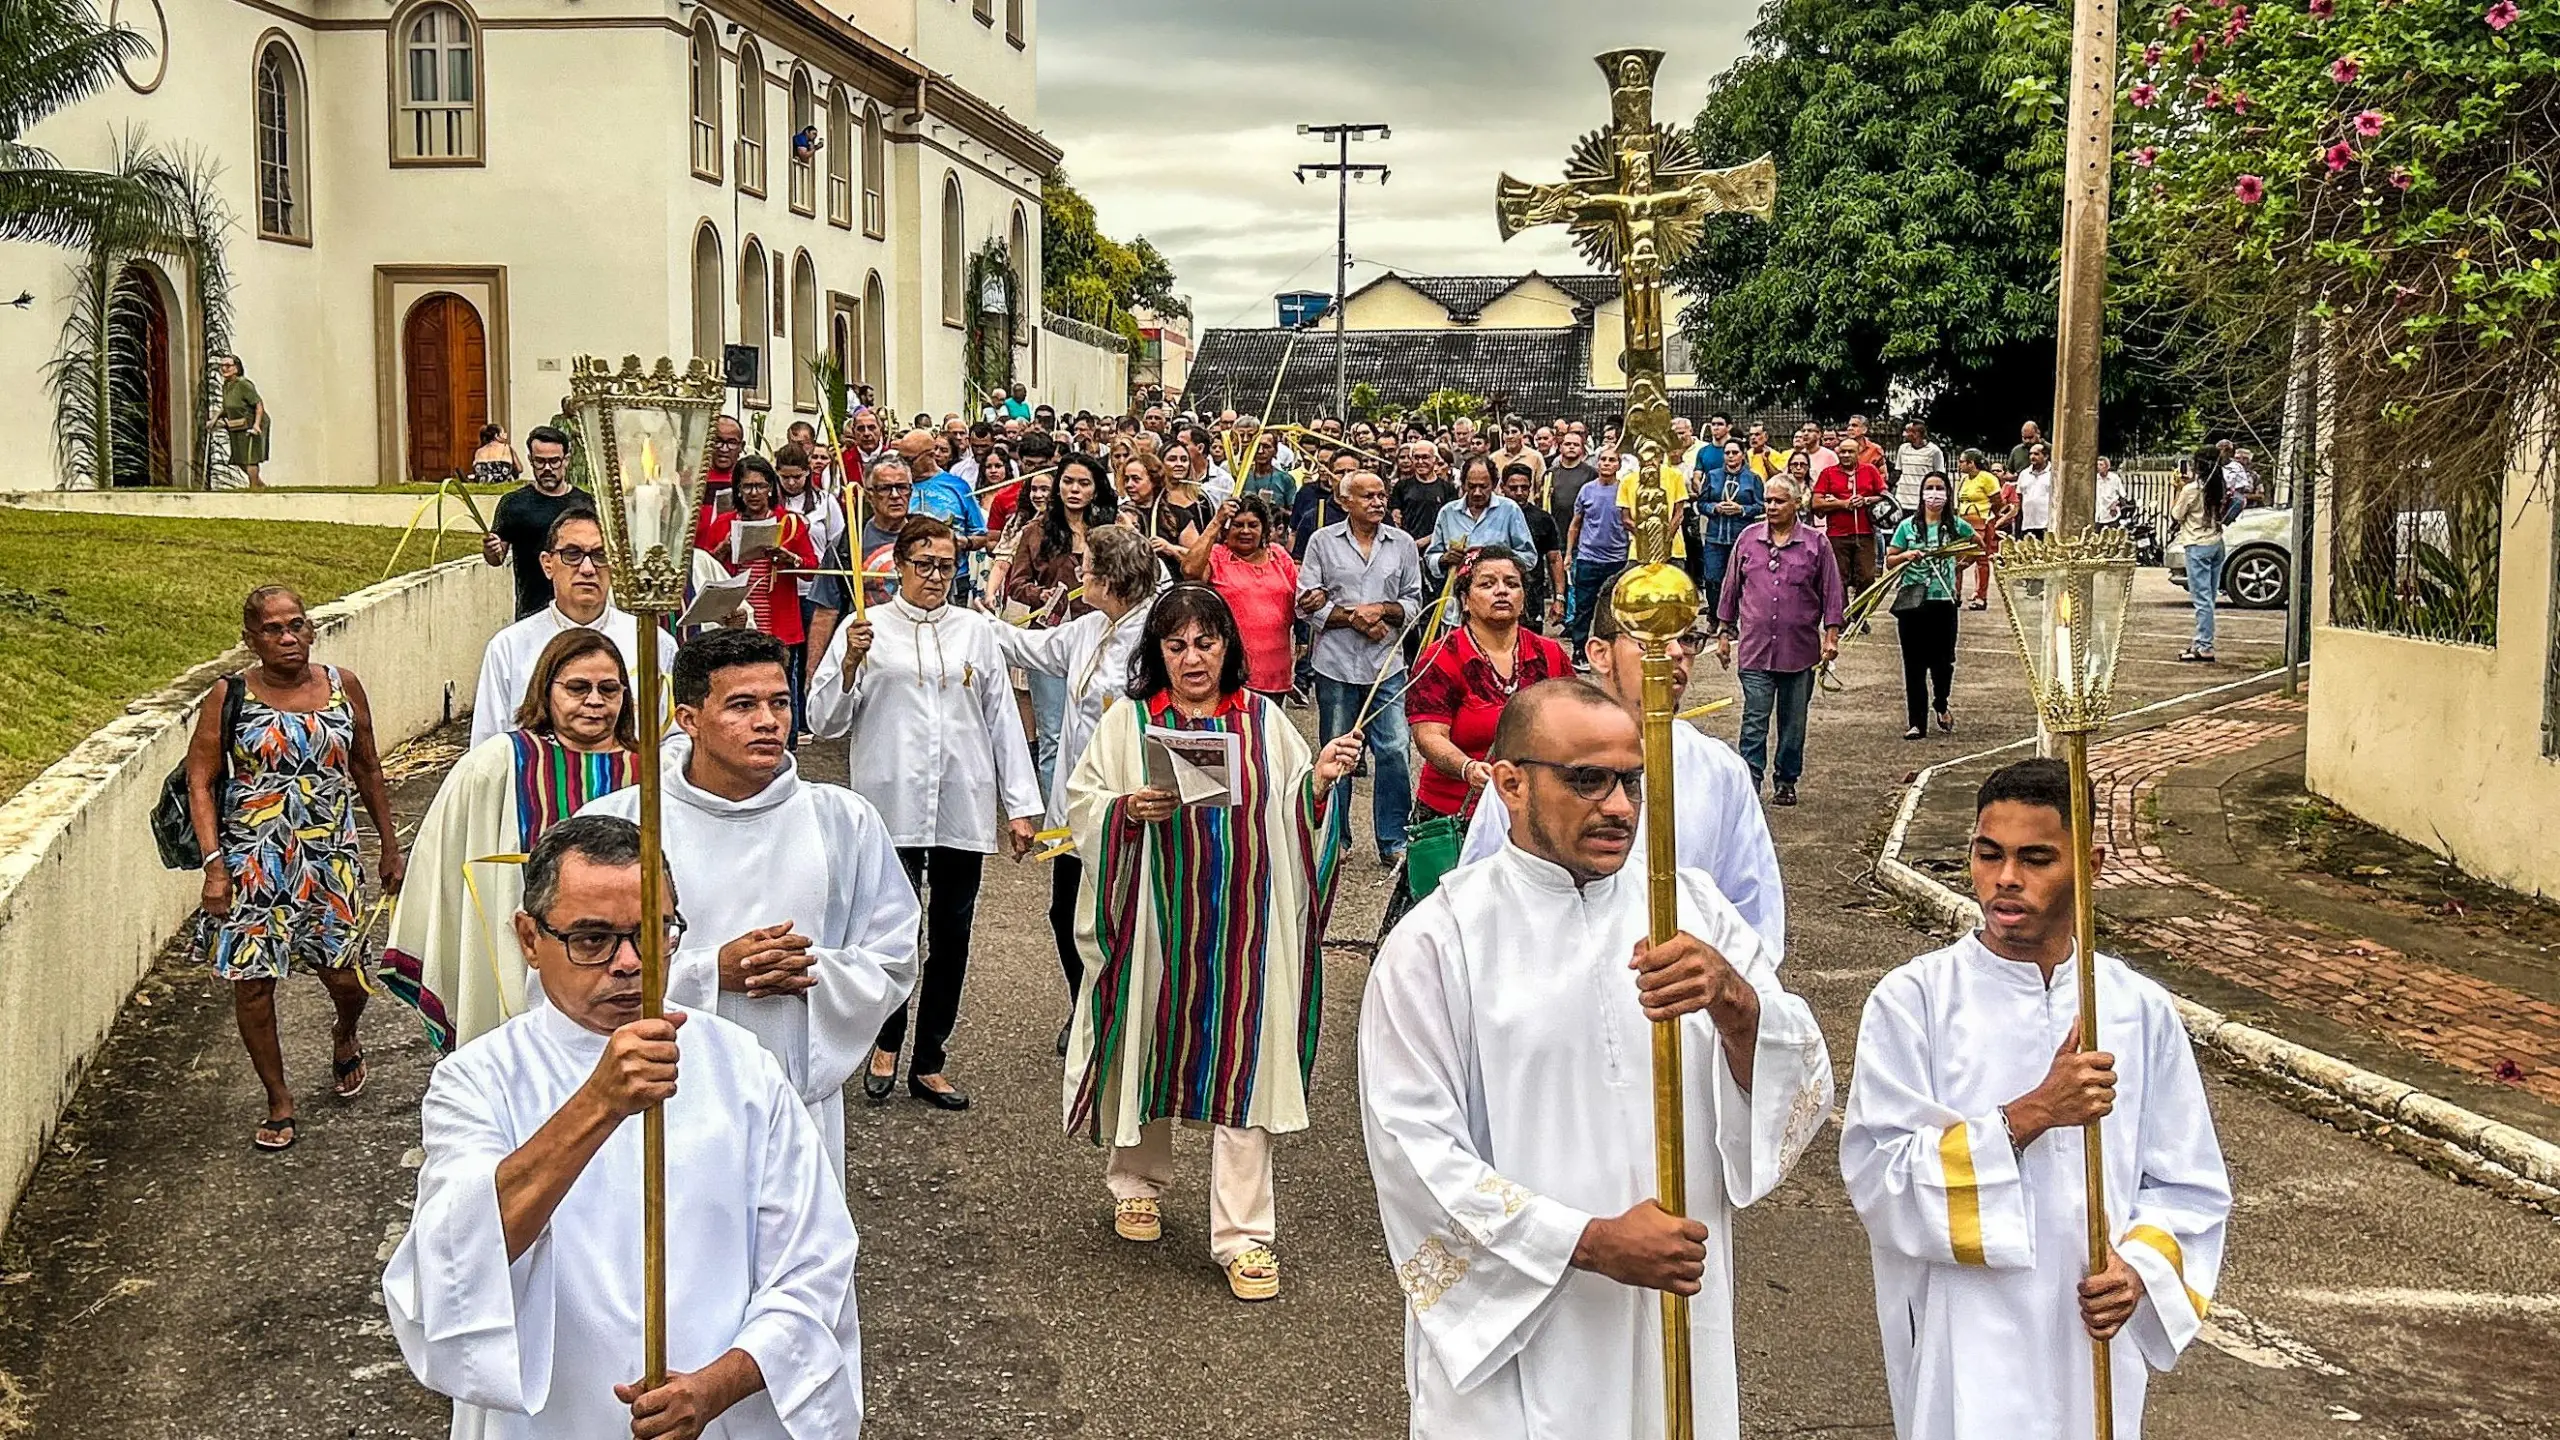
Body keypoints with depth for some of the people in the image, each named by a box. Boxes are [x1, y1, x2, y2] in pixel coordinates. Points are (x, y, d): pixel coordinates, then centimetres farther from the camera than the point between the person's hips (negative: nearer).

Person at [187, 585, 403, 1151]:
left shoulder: (342, 686, 3)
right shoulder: (230, 696, -4)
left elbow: (367, 770, 13)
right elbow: (200, 782, -4)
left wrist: (390, 848, 15)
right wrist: (214, 864, -13)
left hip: (329, 856, 2)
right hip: (252, 862, -1)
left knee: (346, 974, 3)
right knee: (252, 981, 0)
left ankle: (345, 1039, 39)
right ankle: (278, 1100, 18)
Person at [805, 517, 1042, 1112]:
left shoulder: (975, 630, 12)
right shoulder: (868, 628, 4)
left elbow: (1003, 718, 13)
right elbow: (825, 721, 1)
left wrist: (1020, 806, 9)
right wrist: (850, 664, -16)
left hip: (964, 809, 3)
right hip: (892, 806, -3)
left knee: (951, 939, 7)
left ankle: (929, 1064, 19)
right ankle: (886, 1043, 18)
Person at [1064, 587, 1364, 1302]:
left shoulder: (1264, 720, 5)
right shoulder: (1129, 719, 2)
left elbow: (1293, 815, 8)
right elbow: (1080, 804, 2)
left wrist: (1319, 780, -11)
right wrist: (1126, 809, -17)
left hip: (1242, 919, 0)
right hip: (1158, 917, 0)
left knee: (1243, 1063, -3)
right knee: (1150, 1045, 11)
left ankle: (1243, 1235, 1)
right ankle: (1138, 1183, 38)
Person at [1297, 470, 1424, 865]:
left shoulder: (1402, 543, 8)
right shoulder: (1322, 542, 2)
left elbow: (1414, 603, 8)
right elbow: (1307, 605, -3)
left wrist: (1382, 610, -10)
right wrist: (1352, 618, -13)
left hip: (1386, 664, 1)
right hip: (1336, 665, -1)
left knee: (1393, 751, -6)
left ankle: (1393, 841, 4)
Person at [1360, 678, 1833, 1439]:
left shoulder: (1691, 910, 2)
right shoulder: (1435, 944, -8)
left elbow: (1800, 1095, -4)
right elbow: (1415, 1153, -12)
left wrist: (1734, 1000, -24)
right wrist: (1592, 1242, -17)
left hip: (1676, 1322, 3)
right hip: (1512, 1340, -3)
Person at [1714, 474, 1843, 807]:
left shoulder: (1815, 544, 2)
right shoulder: (1748, 539, 6)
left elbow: (1831, 595, 5)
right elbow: (1731, 589, 13)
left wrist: (1831, 637, -2)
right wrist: (1724, 634, 12)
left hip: (1799, 651, 0)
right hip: (1756, 649, 0)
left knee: (1793, 723, 10)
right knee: (1754, 720, -6)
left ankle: (1786, 783, 21)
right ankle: (1750, 783, -7)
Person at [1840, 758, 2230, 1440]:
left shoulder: (2140, 1009, 2)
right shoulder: (1913, 1001, -6)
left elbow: (2189, 1186, 8)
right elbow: (1880, 1175, -13)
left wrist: (2143, 1264, -10)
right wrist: (2030, 1116, -19)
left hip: (2093, 1343, 3)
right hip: (1962, 1354, -3)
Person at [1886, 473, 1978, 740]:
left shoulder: (1956, 526, 2)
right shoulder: (1908, 526, 1)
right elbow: (1889, 558, 3)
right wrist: (1906, 555, -14)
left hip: (1943, 601, 0)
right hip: (1912, 601, 0)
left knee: (1943, 660, 3)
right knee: (1914, 663, 1)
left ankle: (1941, 705, 33)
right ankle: (1917, 723, 6)